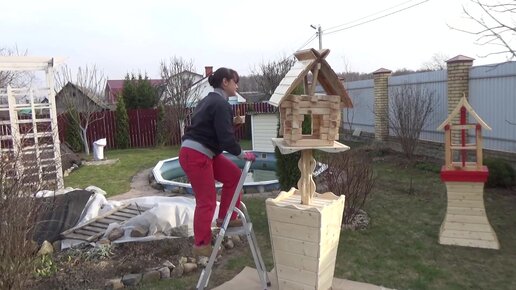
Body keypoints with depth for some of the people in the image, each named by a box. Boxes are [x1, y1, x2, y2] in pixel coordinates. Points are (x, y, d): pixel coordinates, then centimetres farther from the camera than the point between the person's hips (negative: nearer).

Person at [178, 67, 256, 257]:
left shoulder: (210, 100, 16)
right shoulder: (221, 104, -14)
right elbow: (226, 138, -19)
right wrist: (242, 154, -4)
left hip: (203, 153, 10)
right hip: (196, 156, -10)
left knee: (233, 175, 14)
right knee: (207, 201, -1)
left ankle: (225, 218, 23)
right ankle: (201, 246, 13)